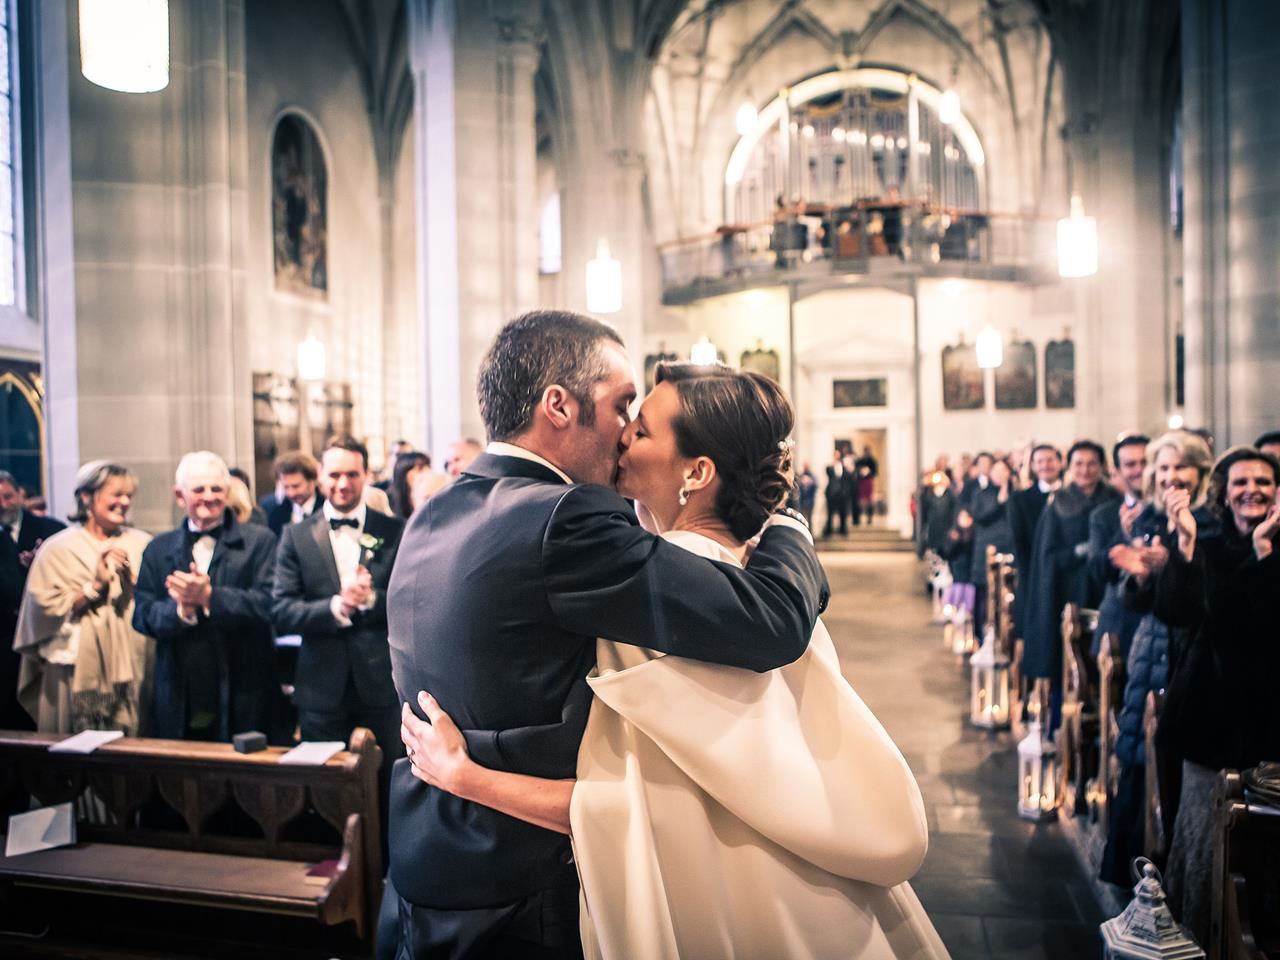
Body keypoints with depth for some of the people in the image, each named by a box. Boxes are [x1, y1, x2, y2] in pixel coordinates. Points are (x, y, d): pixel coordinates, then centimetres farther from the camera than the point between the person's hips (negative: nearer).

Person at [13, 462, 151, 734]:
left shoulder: (142, 544, 7)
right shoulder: (58, 548, 0)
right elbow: (45, 610, -7)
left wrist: (131, 576, -8)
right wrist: (95, 585, -14)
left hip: (133, 665, 2)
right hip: (81, 673, -2)